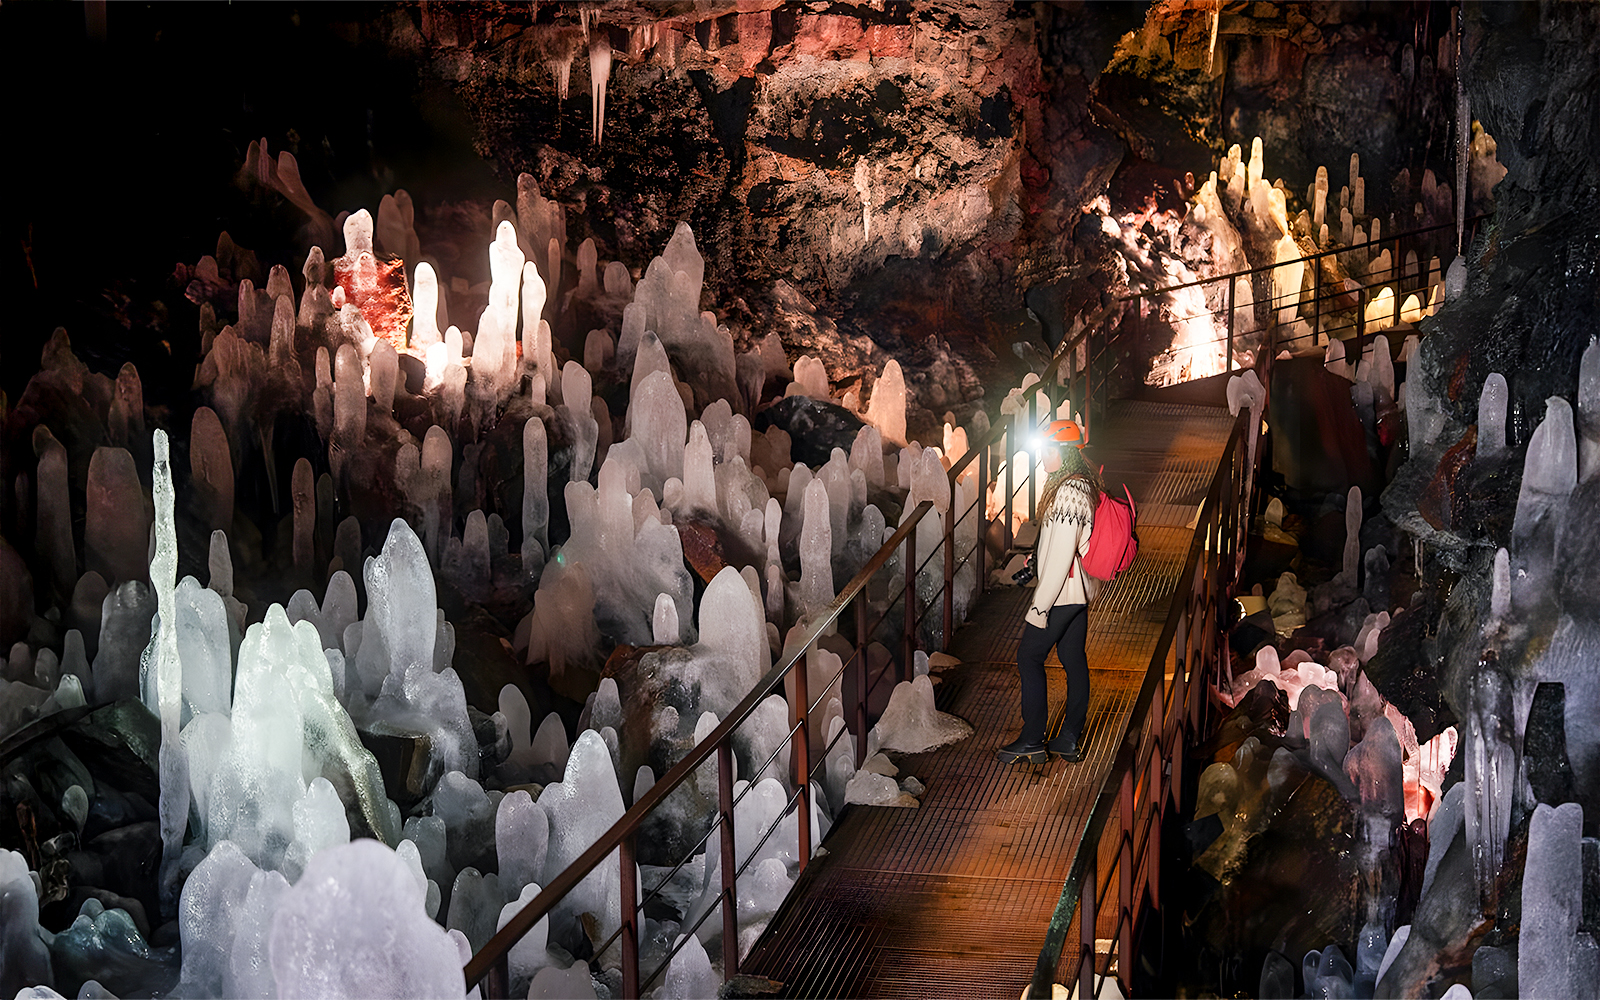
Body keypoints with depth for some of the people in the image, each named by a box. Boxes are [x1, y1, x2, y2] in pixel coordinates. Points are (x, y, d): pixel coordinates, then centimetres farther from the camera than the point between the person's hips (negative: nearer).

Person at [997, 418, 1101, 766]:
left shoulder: (1068, 493, -25)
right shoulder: (1084, 484, 7)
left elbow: (1060, 557, -25)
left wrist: (1040, 605, -21)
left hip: (1061, 592, -10)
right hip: (1080, 591, 10)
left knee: (1029, 657, 1)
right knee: (1074, 659, 13)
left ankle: (1032, 741, 7)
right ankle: (1069, 739, 21)